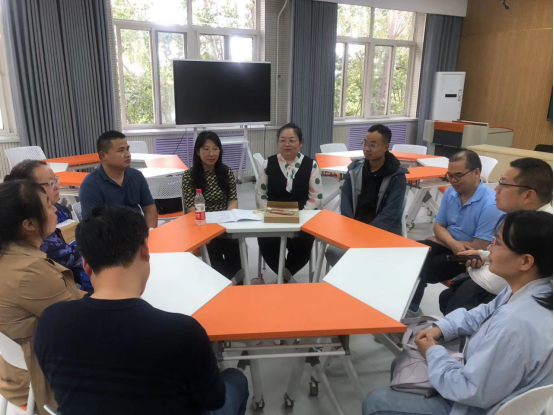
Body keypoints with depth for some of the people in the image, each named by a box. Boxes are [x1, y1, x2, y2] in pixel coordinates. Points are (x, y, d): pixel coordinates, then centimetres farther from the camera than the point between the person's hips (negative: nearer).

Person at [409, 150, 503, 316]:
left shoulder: (490, 204, -24)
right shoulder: (451, 192, -3)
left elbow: (478, 248, -22)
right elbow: (439, 226, 5)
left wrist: (448, 242, -10)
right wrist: (453, 243, -16)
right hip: (447, 245, 7)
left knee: (421, 269, -22)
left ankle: (411, 308, 5)